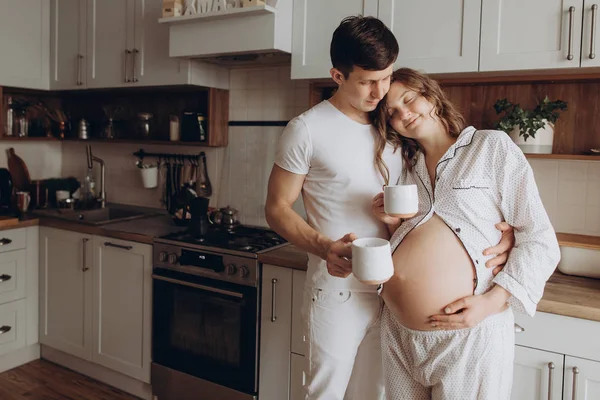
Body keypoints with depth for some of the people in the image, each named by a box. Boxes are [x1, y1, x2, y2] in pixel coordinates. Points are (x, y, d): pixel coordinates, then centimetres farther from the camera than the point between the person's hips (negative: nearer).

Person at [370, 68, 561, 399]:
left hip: (469, 334, -4)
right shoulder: (406, 168, 13)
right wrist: (393, 224, -3)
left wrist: (492, 301, -15)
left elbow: (540, 240, -5)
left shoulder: (492, 147, 0)